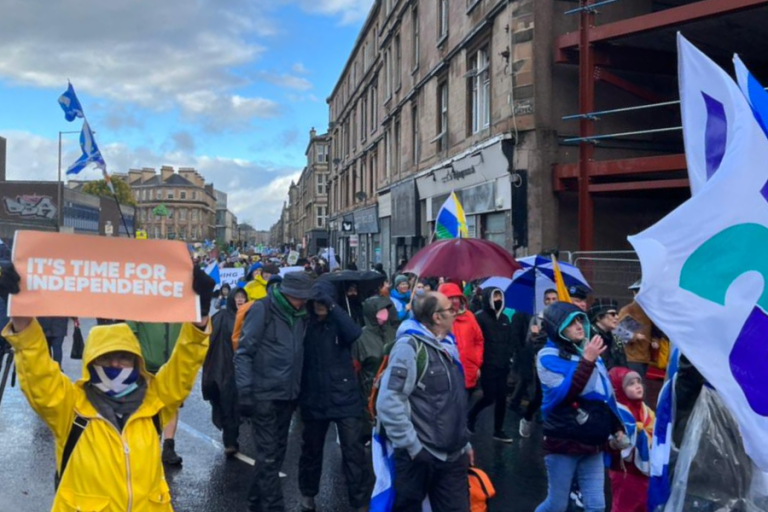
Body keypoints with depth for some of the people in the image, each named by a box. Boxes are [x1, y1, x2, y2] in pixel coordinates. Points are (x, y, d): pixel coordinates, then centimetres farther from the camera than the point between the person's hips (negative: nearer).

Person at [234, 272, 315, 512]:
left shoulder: (300, 314, 6)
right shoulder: (263, 309, -11)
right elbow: (244, 351, -12)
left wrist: (299, 389, 6)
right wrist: (244, 391, -17)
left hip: (287, 394, 6)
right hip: (264, 394, -6)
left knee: (277, 452, 15)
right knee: (268, 454, -3)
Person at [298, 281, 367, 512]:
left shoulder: (339, 323, -1)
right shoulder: (305, 324, 1)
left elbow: (355, 333, -24)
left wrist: (332, 306, -26)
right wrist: (299, 394, -3)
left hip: (344, 397, -2)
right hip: (314, 399, 2)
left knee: (353, 450, -3)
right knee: (311, 449, 17)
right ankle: (308, 493, 37)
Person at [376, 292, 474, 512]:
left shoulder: (447, 345, 11)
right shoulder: (410, 346, -15)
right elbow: (388, 403, -22)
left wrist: (464, 442, 18)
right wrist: (412, 446, -20)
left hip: (453, 455, 7)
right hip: (420, 456, -7)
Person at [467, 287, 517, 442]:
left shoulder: (505, 319, 14)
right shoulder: (480, 317, -7)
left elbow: (510, 340, 21)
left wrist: (510, 356, 10)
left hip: (502, 366, 6)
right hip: (487, 366, -6)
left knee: (501, 399, 7)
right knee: (489, 397, -6)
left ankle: (498, 430, 18)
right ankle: (471, 416, 20)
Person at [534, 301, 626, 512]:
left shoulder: (588, 351, 9)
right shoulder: (549, 356, -10)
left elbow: (606, 394, 17)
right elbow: (564, 394, -23)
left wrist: (617, 429, 15)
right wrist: (587, 361, -24)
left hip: (593, 443, 6)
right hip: (564, 443, -6)